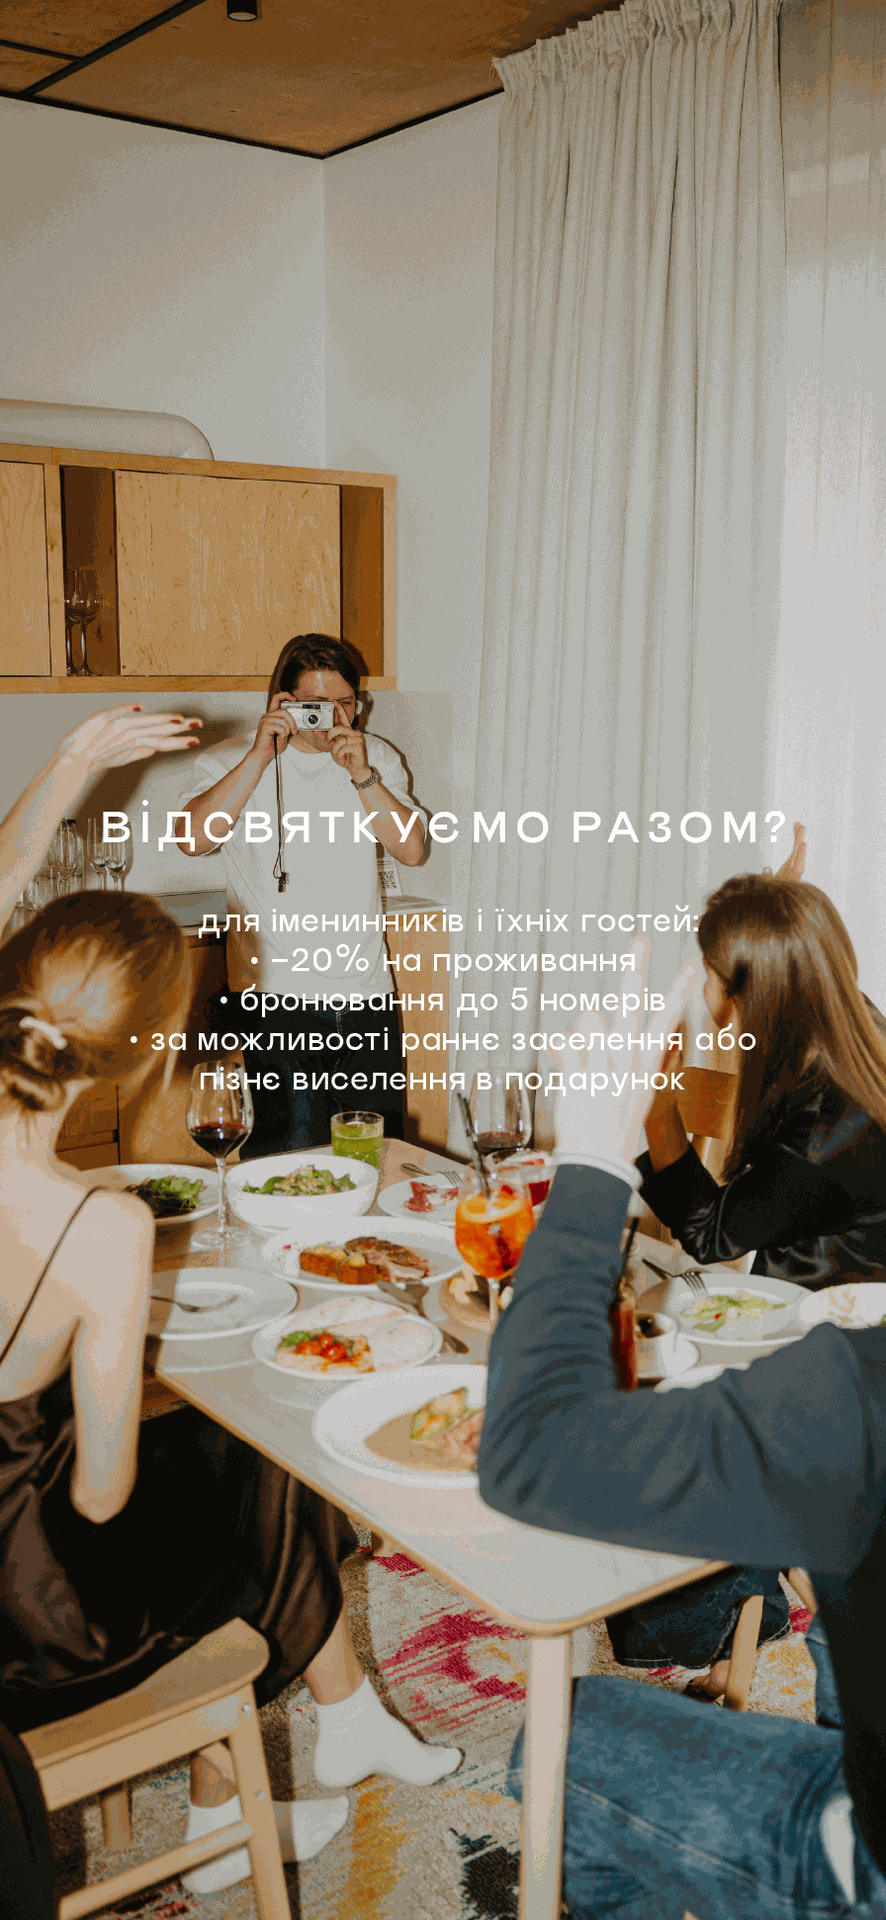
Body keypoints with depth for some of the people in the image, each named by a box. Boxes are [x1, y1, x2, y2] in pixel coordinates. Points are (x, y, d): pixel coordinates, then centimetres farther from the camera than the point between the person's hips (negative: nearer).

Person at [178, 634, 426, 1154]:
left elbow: (412, 849, 0)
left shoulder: (378, 758, 11)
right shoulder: (232, 761, 1)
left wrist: (362, 776, -11)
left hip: (366, 995, 4)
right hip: (272, 996, -3)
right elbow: (196, 837, -17)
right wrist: (261, 755, -19)